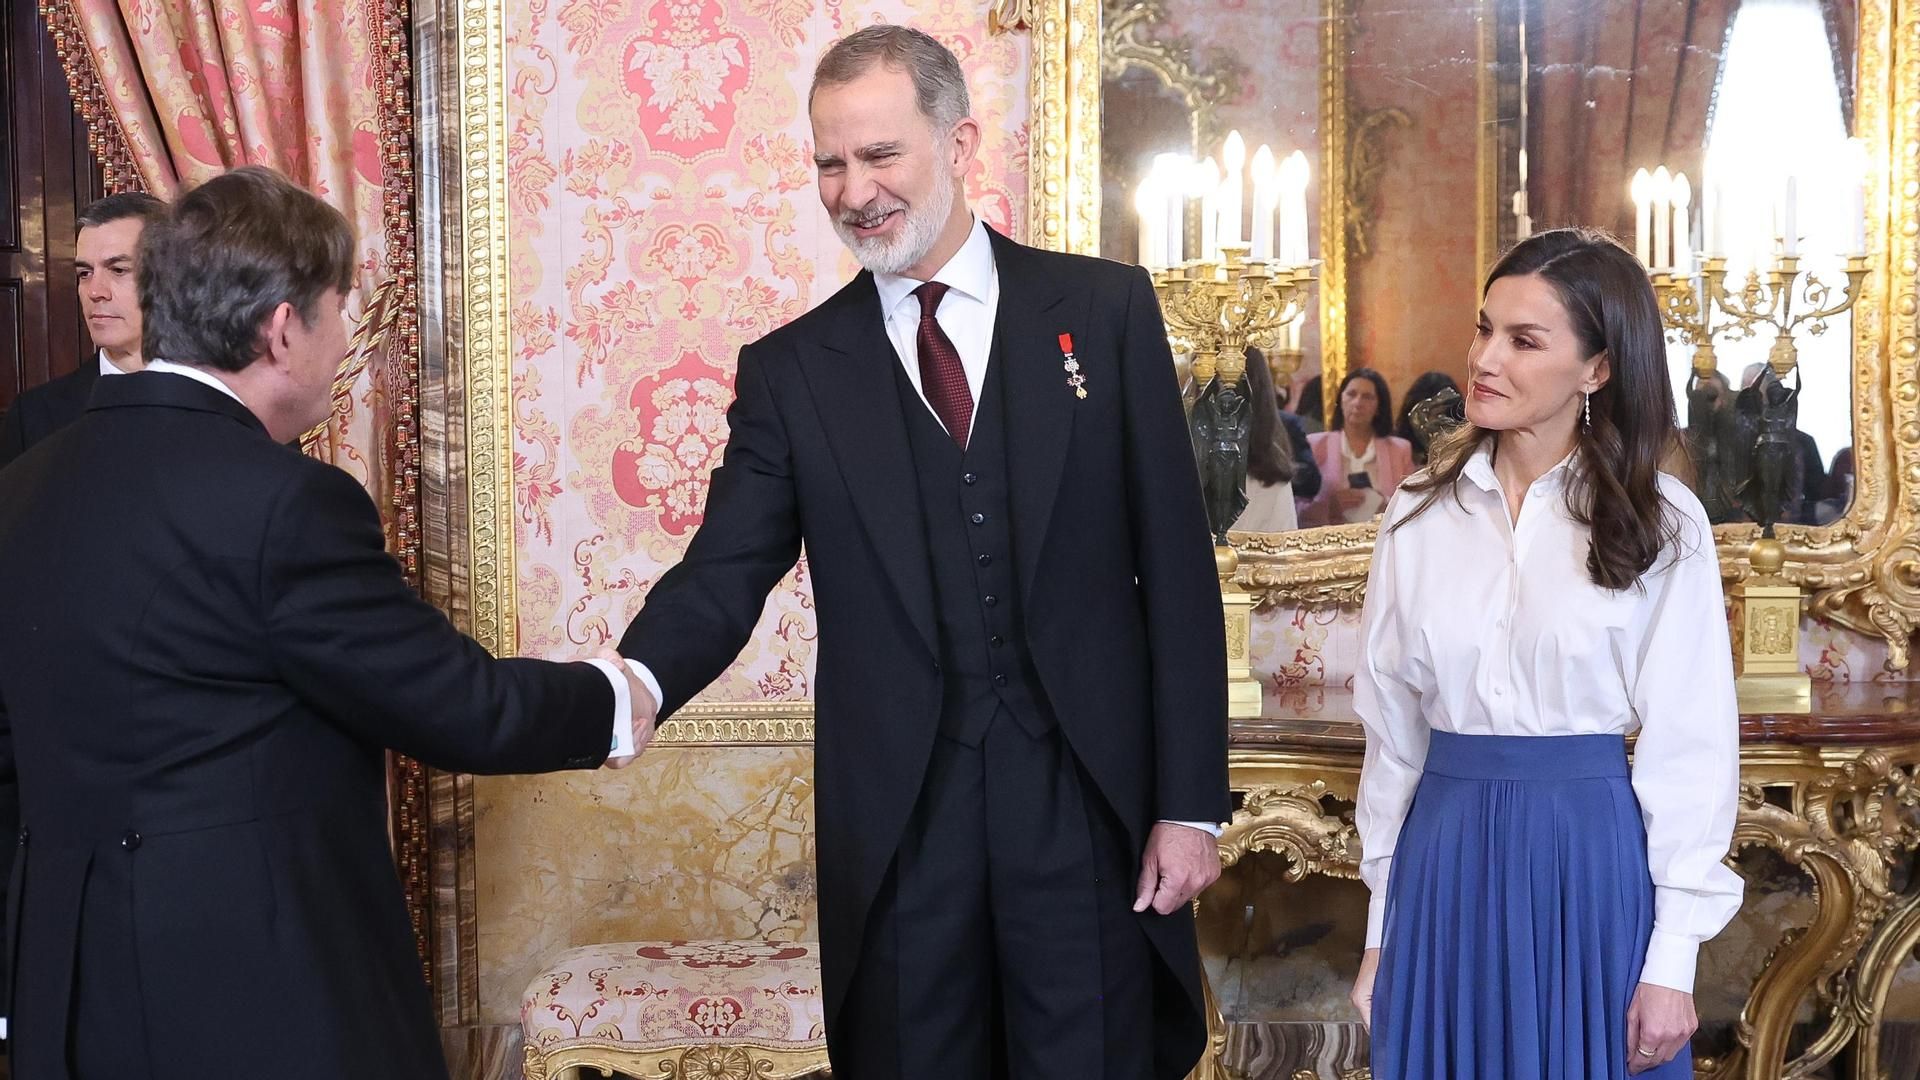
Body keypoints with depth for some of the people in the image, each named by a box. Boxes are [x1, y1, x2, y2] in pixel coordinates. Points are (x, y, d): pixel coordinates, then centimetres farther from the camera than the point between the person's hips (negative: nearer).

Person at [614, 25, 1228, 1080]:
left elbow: (1176, 567, 1)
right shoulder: (791, 368, 5)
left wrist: (1191, 803, -3)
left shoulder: (1104, 308, 2)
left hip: (1087, 805, -1)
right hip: (897, 822, 1)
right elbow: (723, 576, -2)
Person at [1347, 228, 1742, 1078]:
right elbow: (1392, 727, 6)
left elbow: (1690, 747, -5)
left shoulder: (1661, 523, -3)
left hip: (1592, 866, -2)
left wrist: (1672, 961, -8)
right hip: (1446, 862, 3)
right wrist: (1381, 927, 7)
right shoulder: (1421, 513, 4)